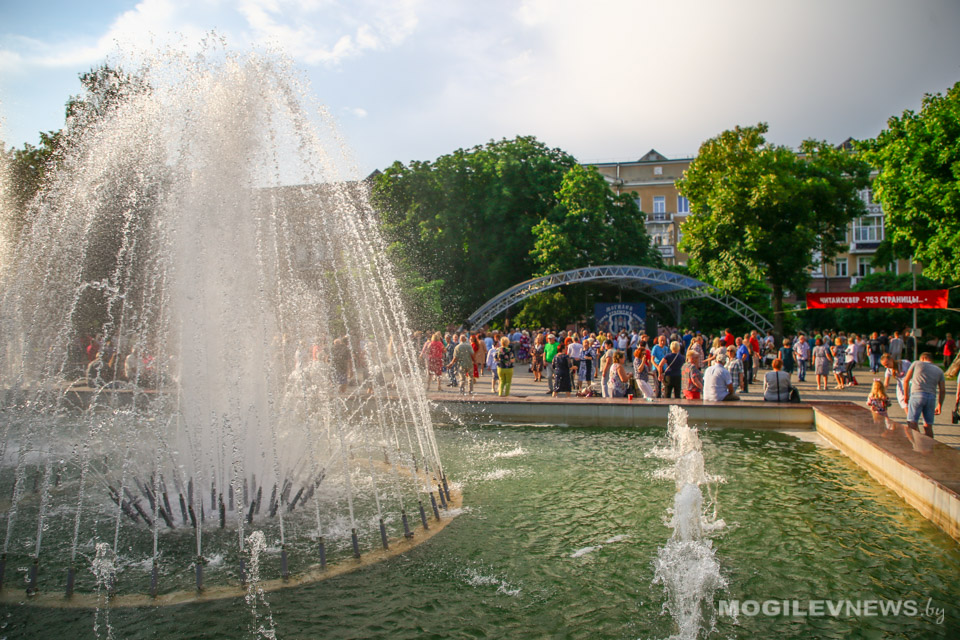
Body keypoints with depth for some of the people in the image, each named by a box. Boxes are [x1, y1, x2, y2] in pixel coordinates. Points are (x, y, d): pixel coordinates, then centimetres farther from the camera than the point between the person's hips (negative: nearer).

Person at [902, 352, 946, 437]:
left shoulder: (917, 363, 15)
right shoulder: (939, 370, 22)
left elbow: (906, 380, 13)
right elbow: (943, 390, 15)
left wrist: (906, 395, 23)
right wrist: (939, 405, 21)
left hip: (917, 394, -4)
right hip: (932, 396, 4)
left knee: (912, 422, -8)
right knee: (928, 425, 9)